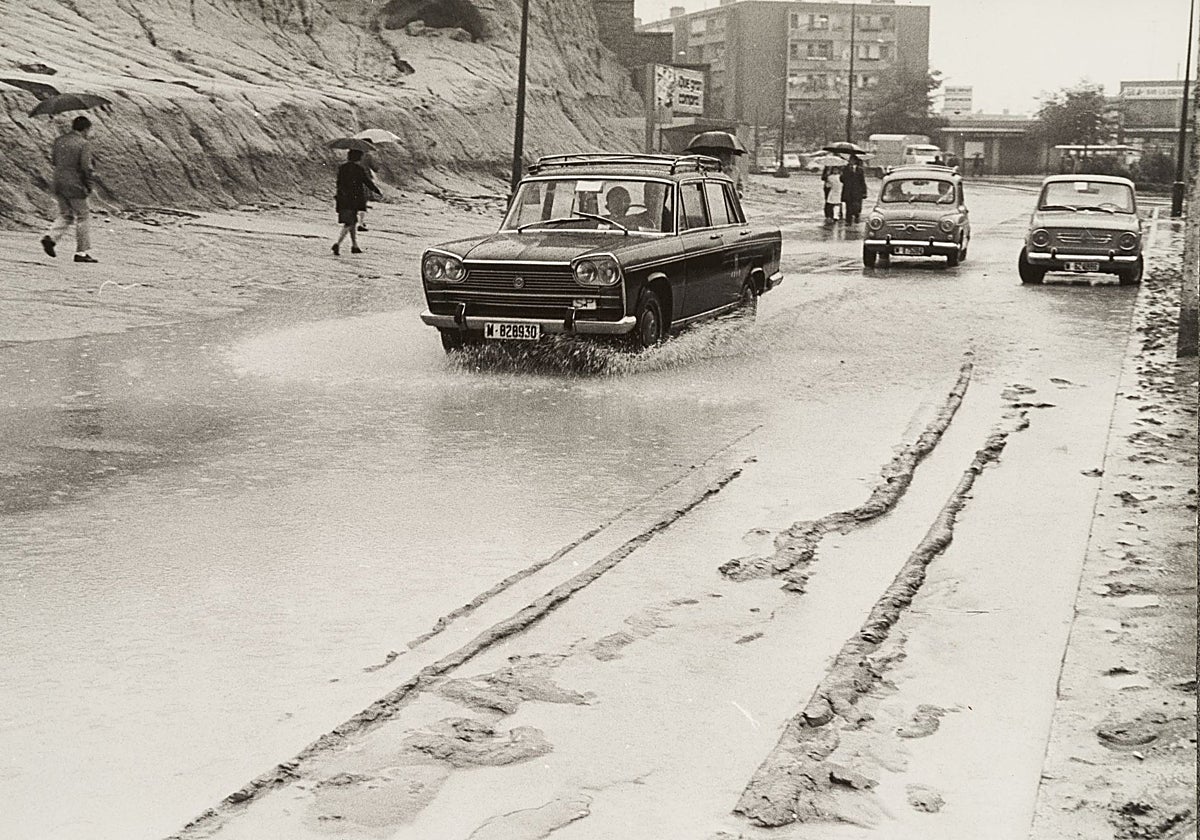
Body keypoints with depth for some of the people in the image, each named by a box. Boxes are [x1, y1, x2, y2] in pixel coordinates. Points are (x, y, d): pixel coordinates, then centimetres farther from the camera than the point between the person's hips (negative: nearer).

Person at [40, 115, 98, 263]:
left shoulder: (59, 141, 8)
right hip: (75, 186, -7)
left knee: (65, 215, 19)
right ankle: (81, 253, 7)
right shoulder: (84, 144, -13)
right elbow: (86, 167, -17)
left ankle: (50, 237, -4)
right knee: (82, 217, 4)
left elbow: (53, 160, 15)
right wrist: (89, 184, -5)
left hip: (59, 184, 7)